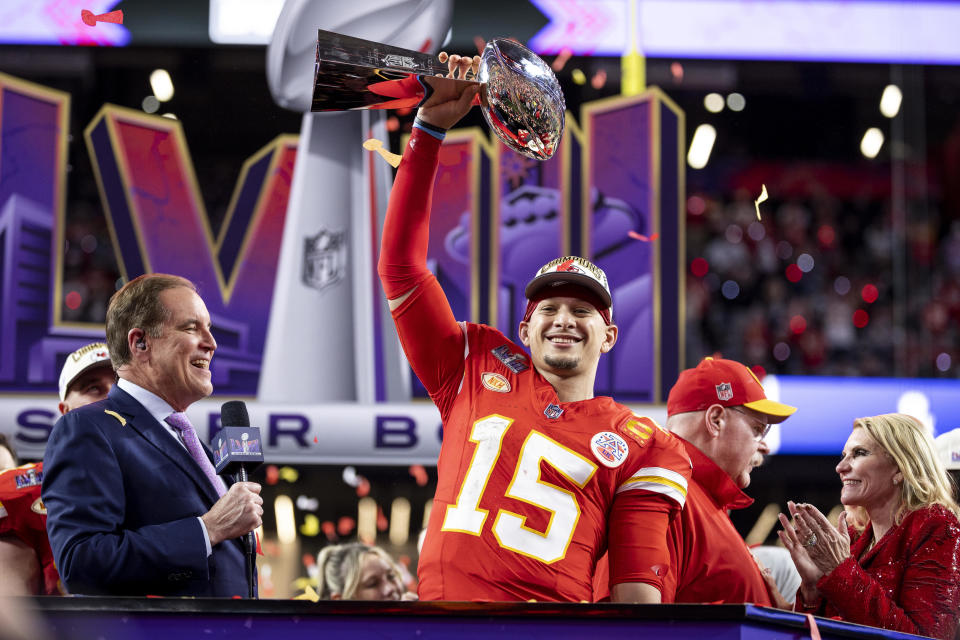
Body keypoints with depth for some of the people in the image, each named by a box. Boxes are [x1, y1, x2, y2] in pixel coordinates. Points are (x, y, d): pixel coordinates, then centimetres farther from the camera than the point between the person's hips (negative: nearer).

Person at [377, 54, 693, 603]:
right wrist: (430, 127, 13)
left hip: (559, 604, -2)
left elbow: (638, 587, 5)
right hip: (442, 601, 2)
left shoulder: (643, 447, 12)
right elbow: (401, 264, 17)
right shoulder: (479, 369, 17)